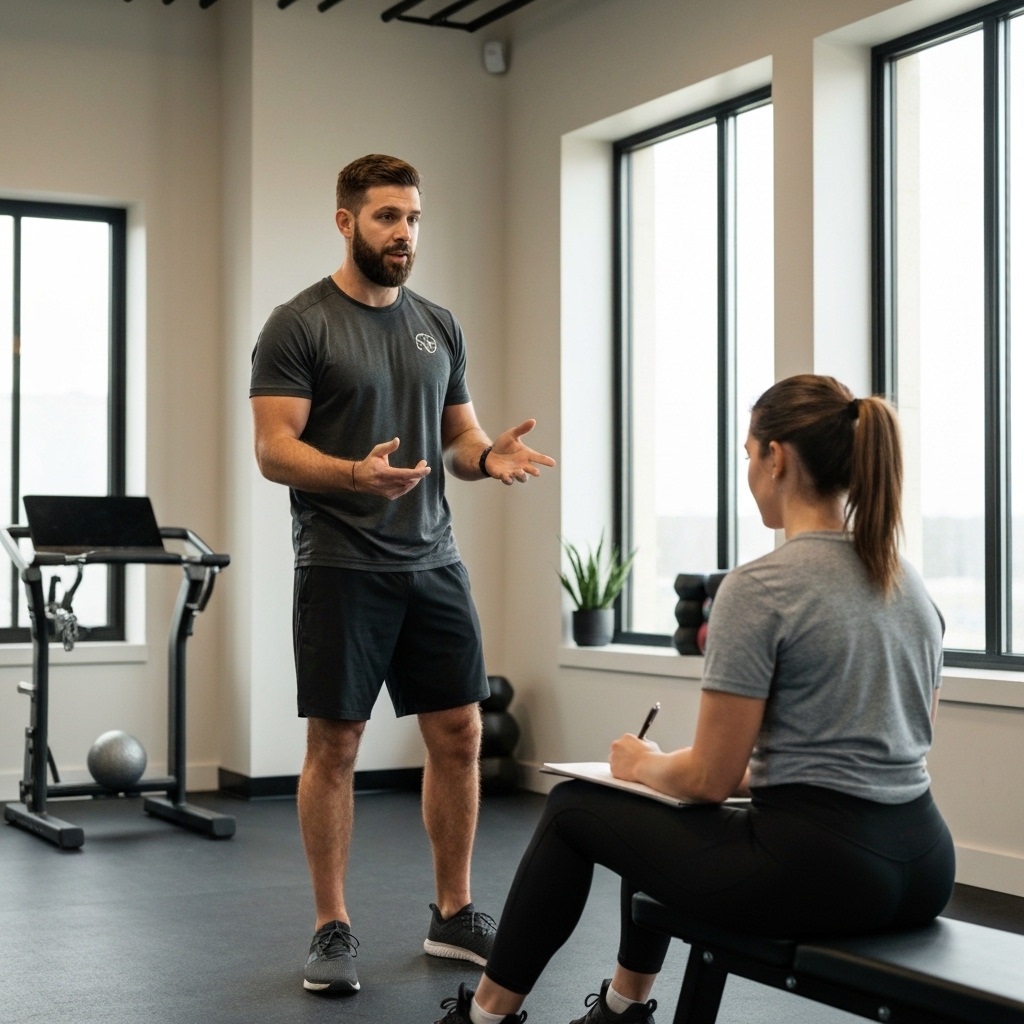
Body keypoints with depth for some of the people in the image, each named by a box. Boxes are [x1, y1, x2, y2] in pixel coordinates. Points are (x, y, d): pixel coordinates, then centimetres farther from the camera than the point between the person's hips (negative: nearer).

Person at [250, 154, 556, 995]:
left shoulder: (439, 326, 12)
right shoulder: (299, 325, -7)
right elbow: (273, 450, -13)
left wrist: (491, 456, -8)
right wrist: (354, 474, -31)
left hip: (433, 562, 6)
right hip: (342, 568, -6)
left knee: (460, 735, 7)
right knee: (335, 745, 1)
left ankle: (454, 914, 20)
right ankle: (333, 928, 12)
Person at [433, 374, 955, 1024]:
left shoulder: (761, 587, -17)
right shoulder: (909, 582, 8)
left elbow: (712, 778, -14)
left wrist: (642, 765, 7)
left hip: (817, 872, -8)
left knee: (574, 808, 17)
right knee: (662, 809, 32)